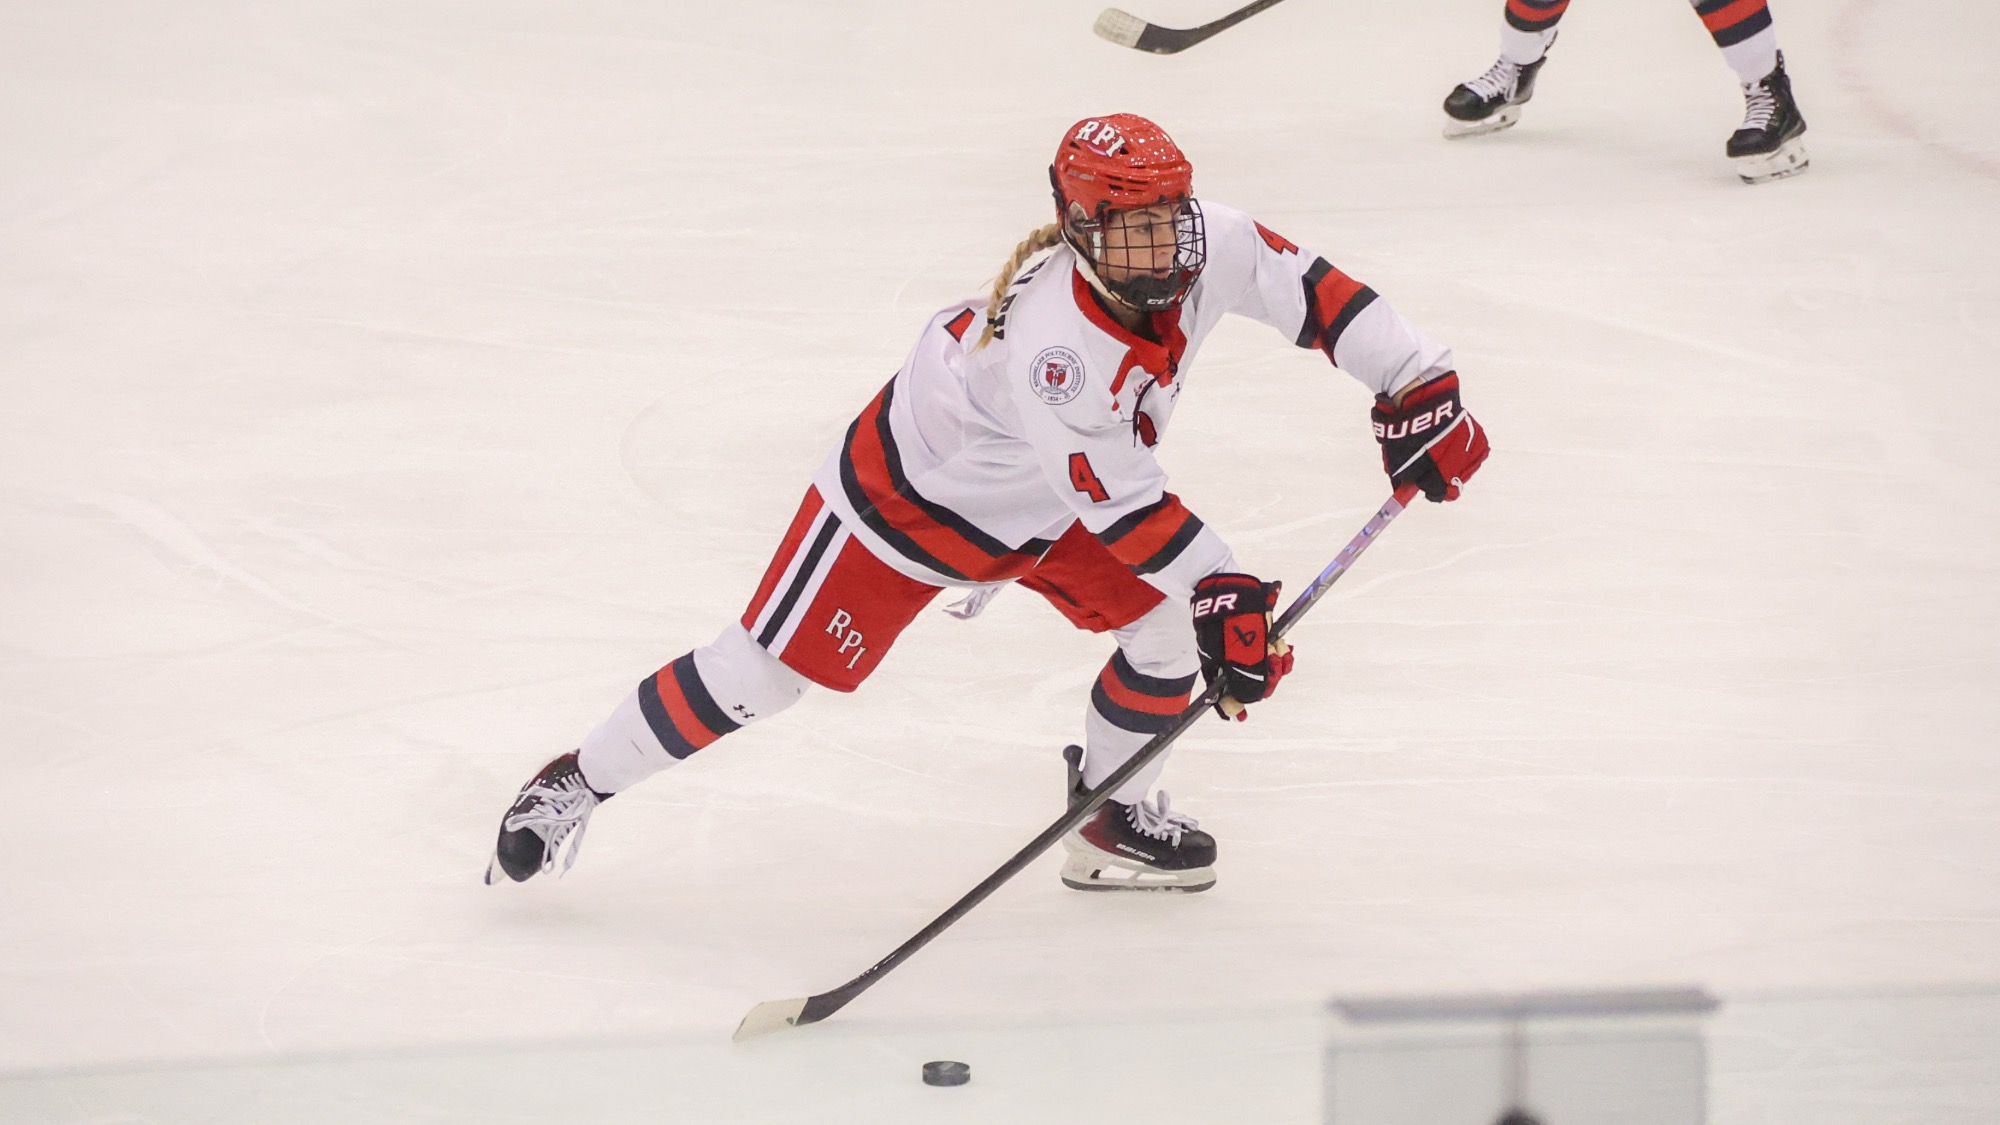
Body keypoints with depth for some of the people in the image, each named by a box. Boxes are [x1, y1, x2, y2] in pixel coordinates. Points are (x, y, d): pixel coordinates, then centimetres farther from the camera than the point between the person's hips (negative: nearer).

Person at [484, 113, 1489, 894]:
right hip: (914, 489, -7)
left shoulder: (1210, 248, -23)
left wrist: (1413, 385, -14)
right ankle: (578, 784, 13)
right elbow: (1121, 501, -37)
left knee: (1171, 622, -4)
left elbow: (1312, 291, -9)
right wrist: (1219, 589, -37)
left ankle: (1111, 820, 18)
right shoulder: (1054, 340, -42)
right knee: (768, 667, -3)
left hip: (1046, 506, 7)